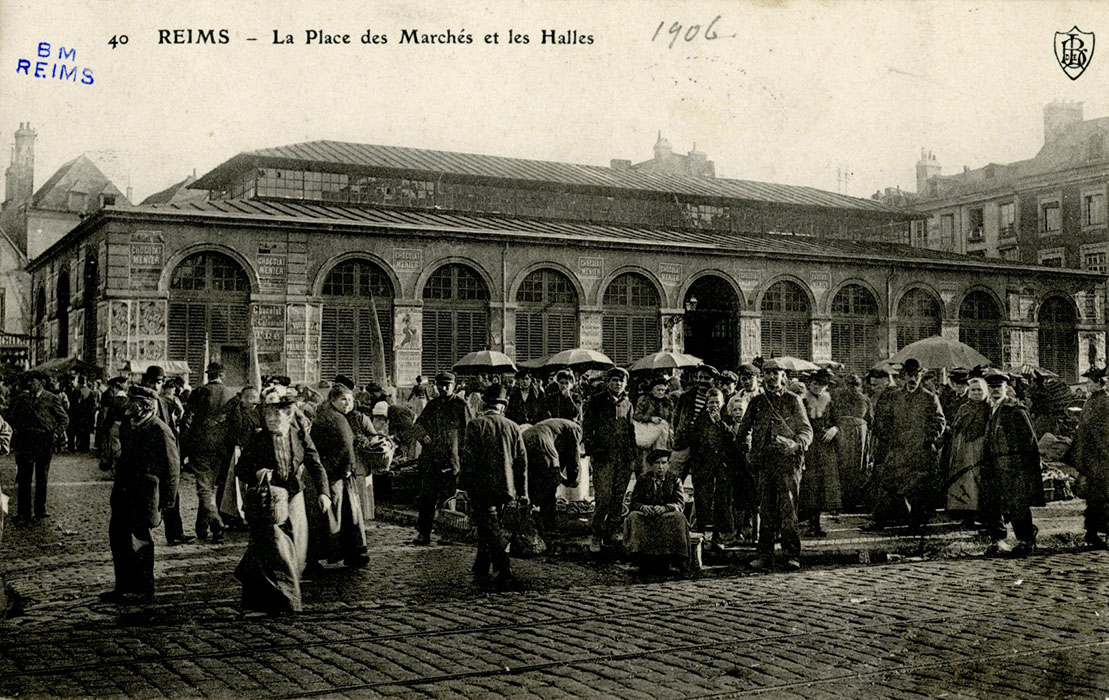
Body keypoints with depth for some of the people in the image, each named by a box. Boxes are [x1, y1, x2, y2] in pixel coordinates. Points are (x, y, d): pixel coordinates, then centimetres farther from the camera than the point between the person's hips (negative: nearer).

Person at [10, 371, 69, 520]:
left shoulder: (52, 399, 0)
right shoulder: (21, 399, 8)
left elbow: (64, 418, 6)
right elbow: (14, 418, 18)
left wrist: (56, 434, -3)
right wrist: (16, 433, 5)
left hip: (44, 442, -2)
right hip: (24, 441, 2)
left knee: (42, 478, 6)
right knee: (23, 478, 1)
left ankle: (40, 509, 15)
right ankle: (23, 511, 6)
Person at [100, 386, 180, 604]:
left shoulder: (160, 431, -14)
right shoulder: (127, 425, 11)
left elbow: (172, 468, -12)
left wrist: (167, 500, -12)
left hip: (145, 494, -9)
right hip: (124, 491, 9)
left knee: (140, 541, -3)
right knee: (117, 535, 12)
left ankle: (143, 591, 9)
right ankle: (124, 587, 24)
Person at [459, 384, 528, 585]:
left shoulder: (476, 425, -7)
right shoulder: (513, 428, 6)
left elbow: (468, 457, -10)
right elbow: (522, 462, 7)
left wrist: (464, 481, 1)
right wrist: (523, 493, 12)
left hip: (481, 486, -5)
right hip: (505, 486, 5)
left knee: (490, 528, -5)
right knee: (490, 526, 20)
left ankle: (502, 570, -18)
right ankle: (481, 568, 30)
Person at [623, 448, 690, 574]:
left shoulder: (674, 479, 2)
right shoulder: (642, 480, 5)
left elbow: (680, 504, -8)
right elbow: (634, 502, 0)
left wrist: (664, 508, -28)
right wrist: (643, 507, -25)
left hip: (669, 516, -1)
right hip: (646, 516, 1)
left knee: (678, 517, -32)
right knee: (633, 517, -28)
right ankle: (644, 559, -28)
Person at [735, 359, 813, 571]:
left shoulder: (793, 400, 6)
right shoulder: (756, 402, 15)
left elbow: (806, 430, 1)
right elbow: (743, 429, 26)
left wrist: (796, 445, -16)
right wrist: (743, 443, 11)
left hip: (788, 461, -3)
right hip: (764, 463, 3)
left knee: (788, 509, -9)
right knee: (766, 510, 5)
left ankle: (792, 556, -6)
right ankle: (765, 554, 10)